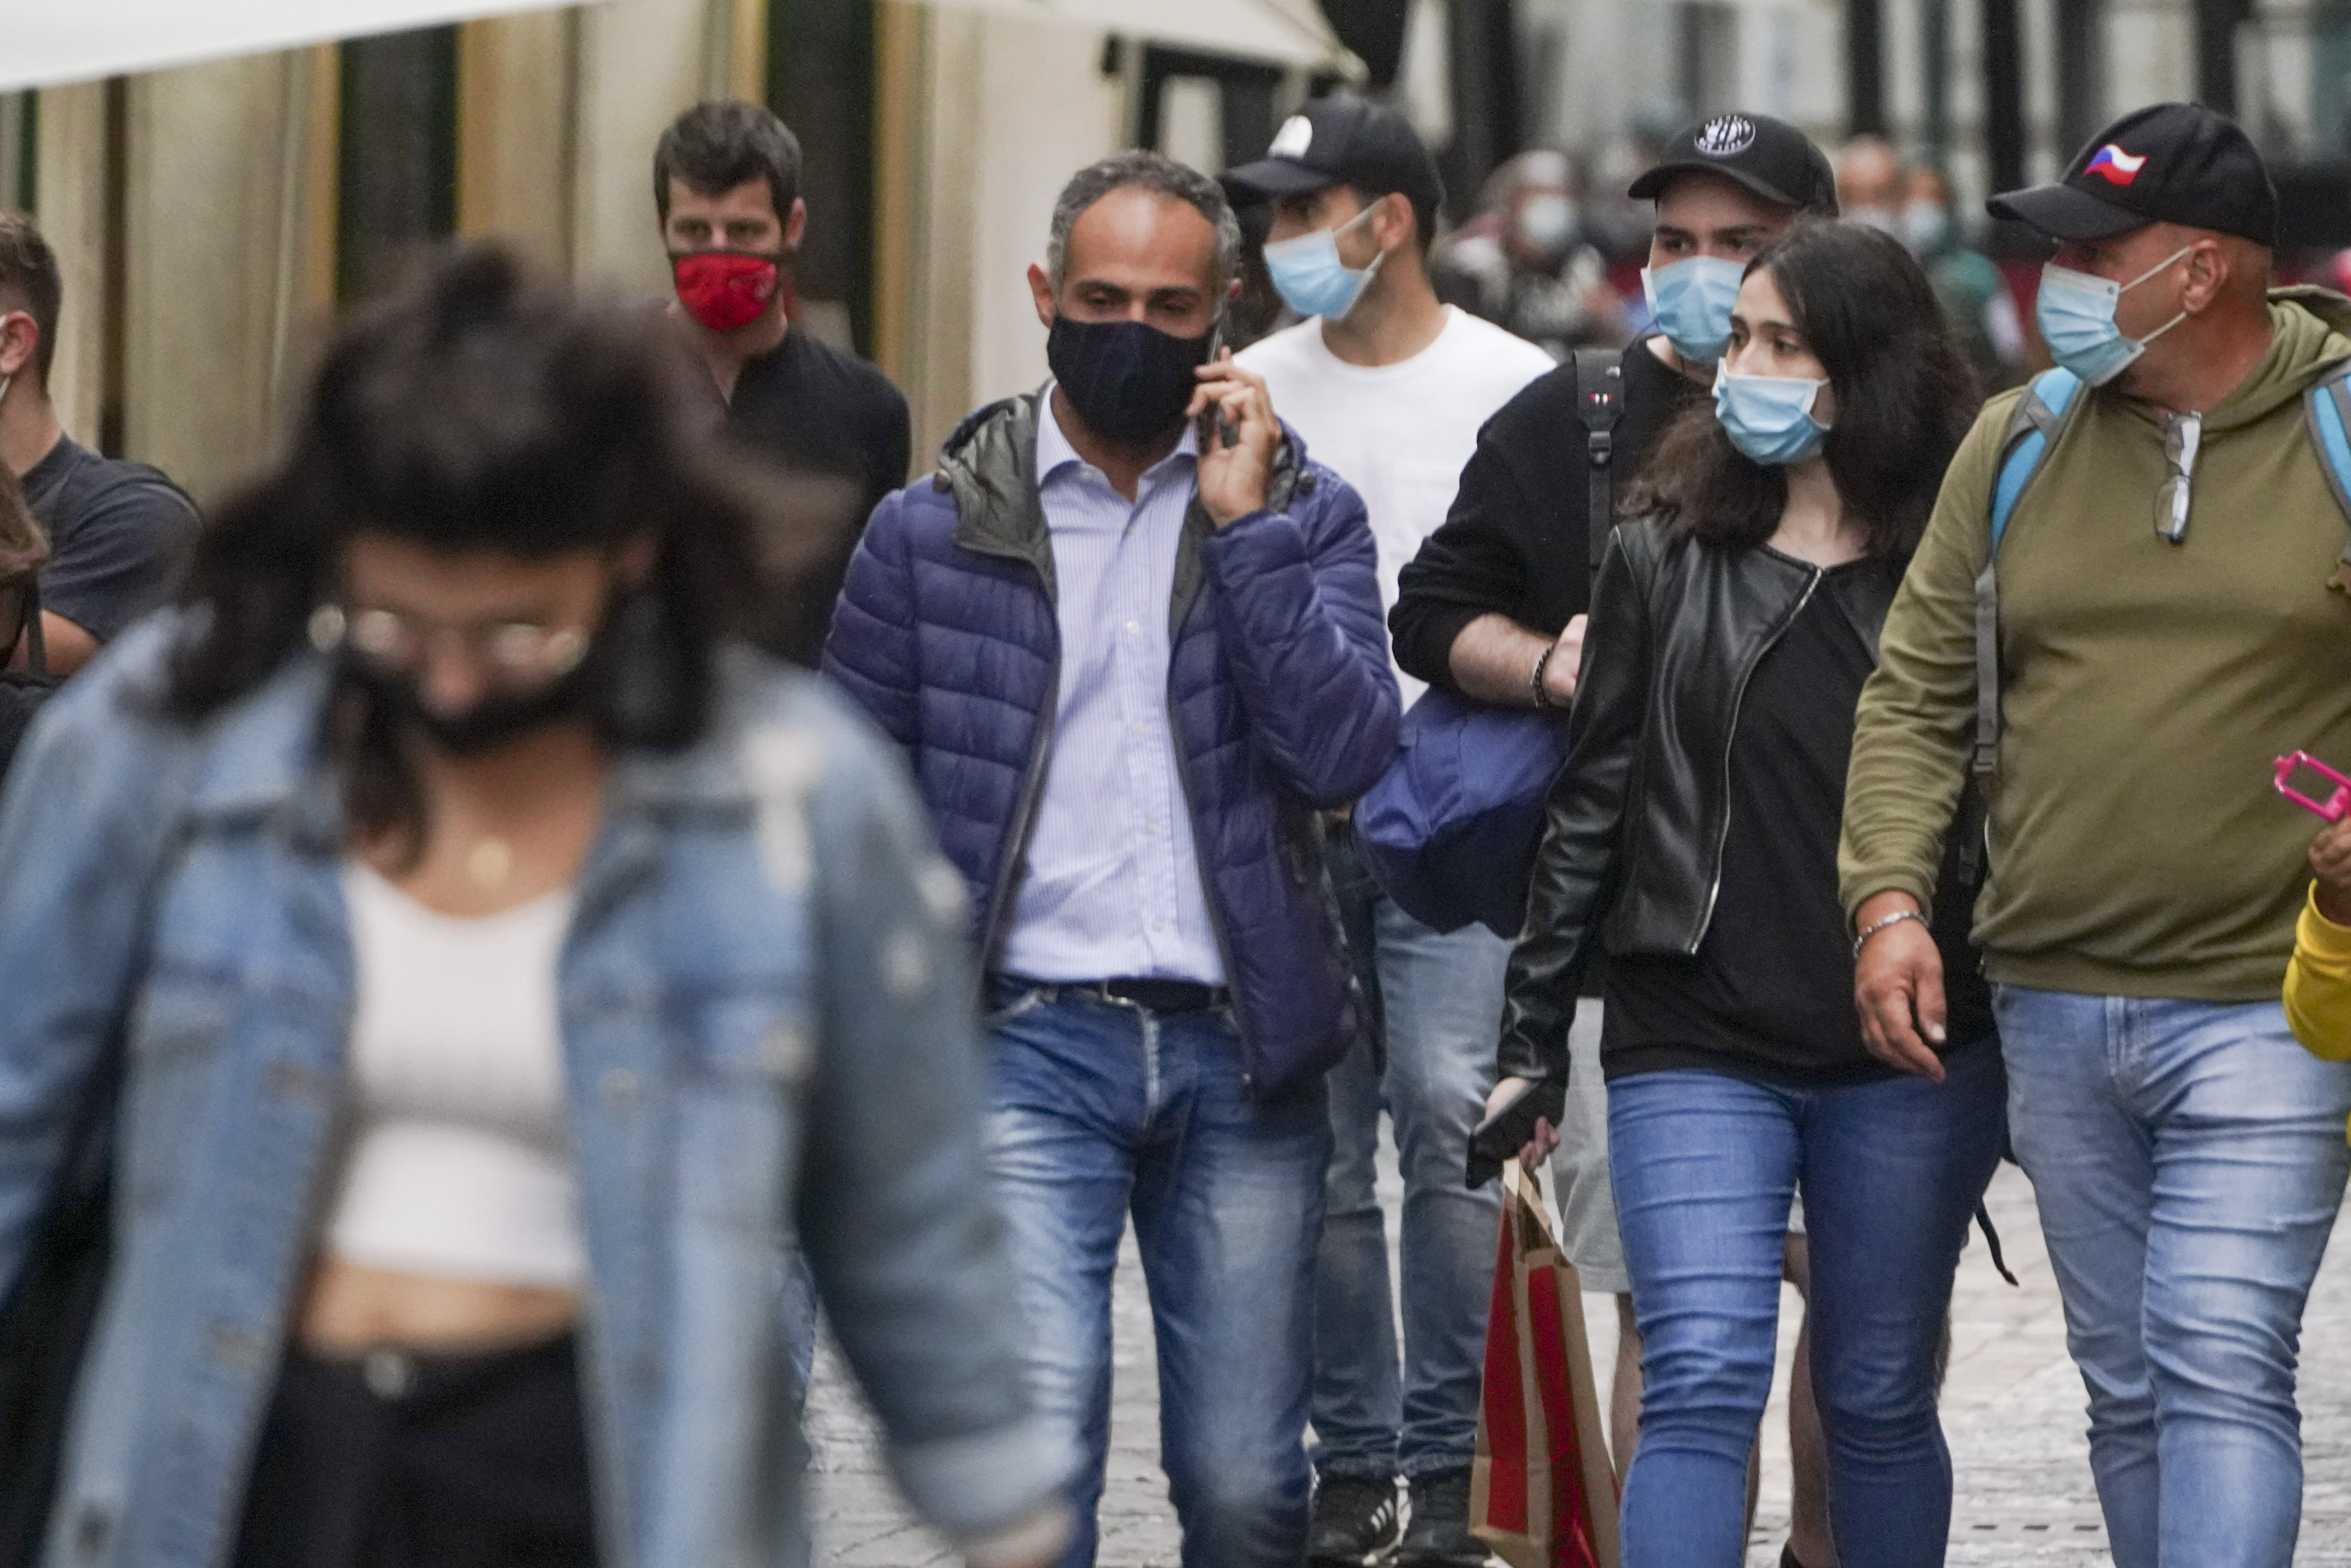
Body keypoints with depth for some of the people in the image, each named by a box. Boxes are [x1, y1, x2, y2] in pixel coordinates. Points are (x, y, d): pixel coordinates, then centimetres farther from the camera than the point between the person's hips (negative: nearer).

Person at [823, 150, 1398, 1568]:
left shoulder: (1303, 514, 7)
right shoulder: (935, 530, 5)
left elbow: (1346, 755, -8)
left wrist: (1245, 524, -10)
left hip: (1240, 1051, 1)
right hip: (1026, 1039, -1)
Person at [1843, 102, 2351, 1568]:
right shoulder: (2020, 444, 6)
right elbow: (1918, 695, 9)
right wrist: (1890, 899, -3)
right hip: (2056, 1007, 5)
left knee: (2223, 1370, -14)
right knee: (2129, 1387, 11)